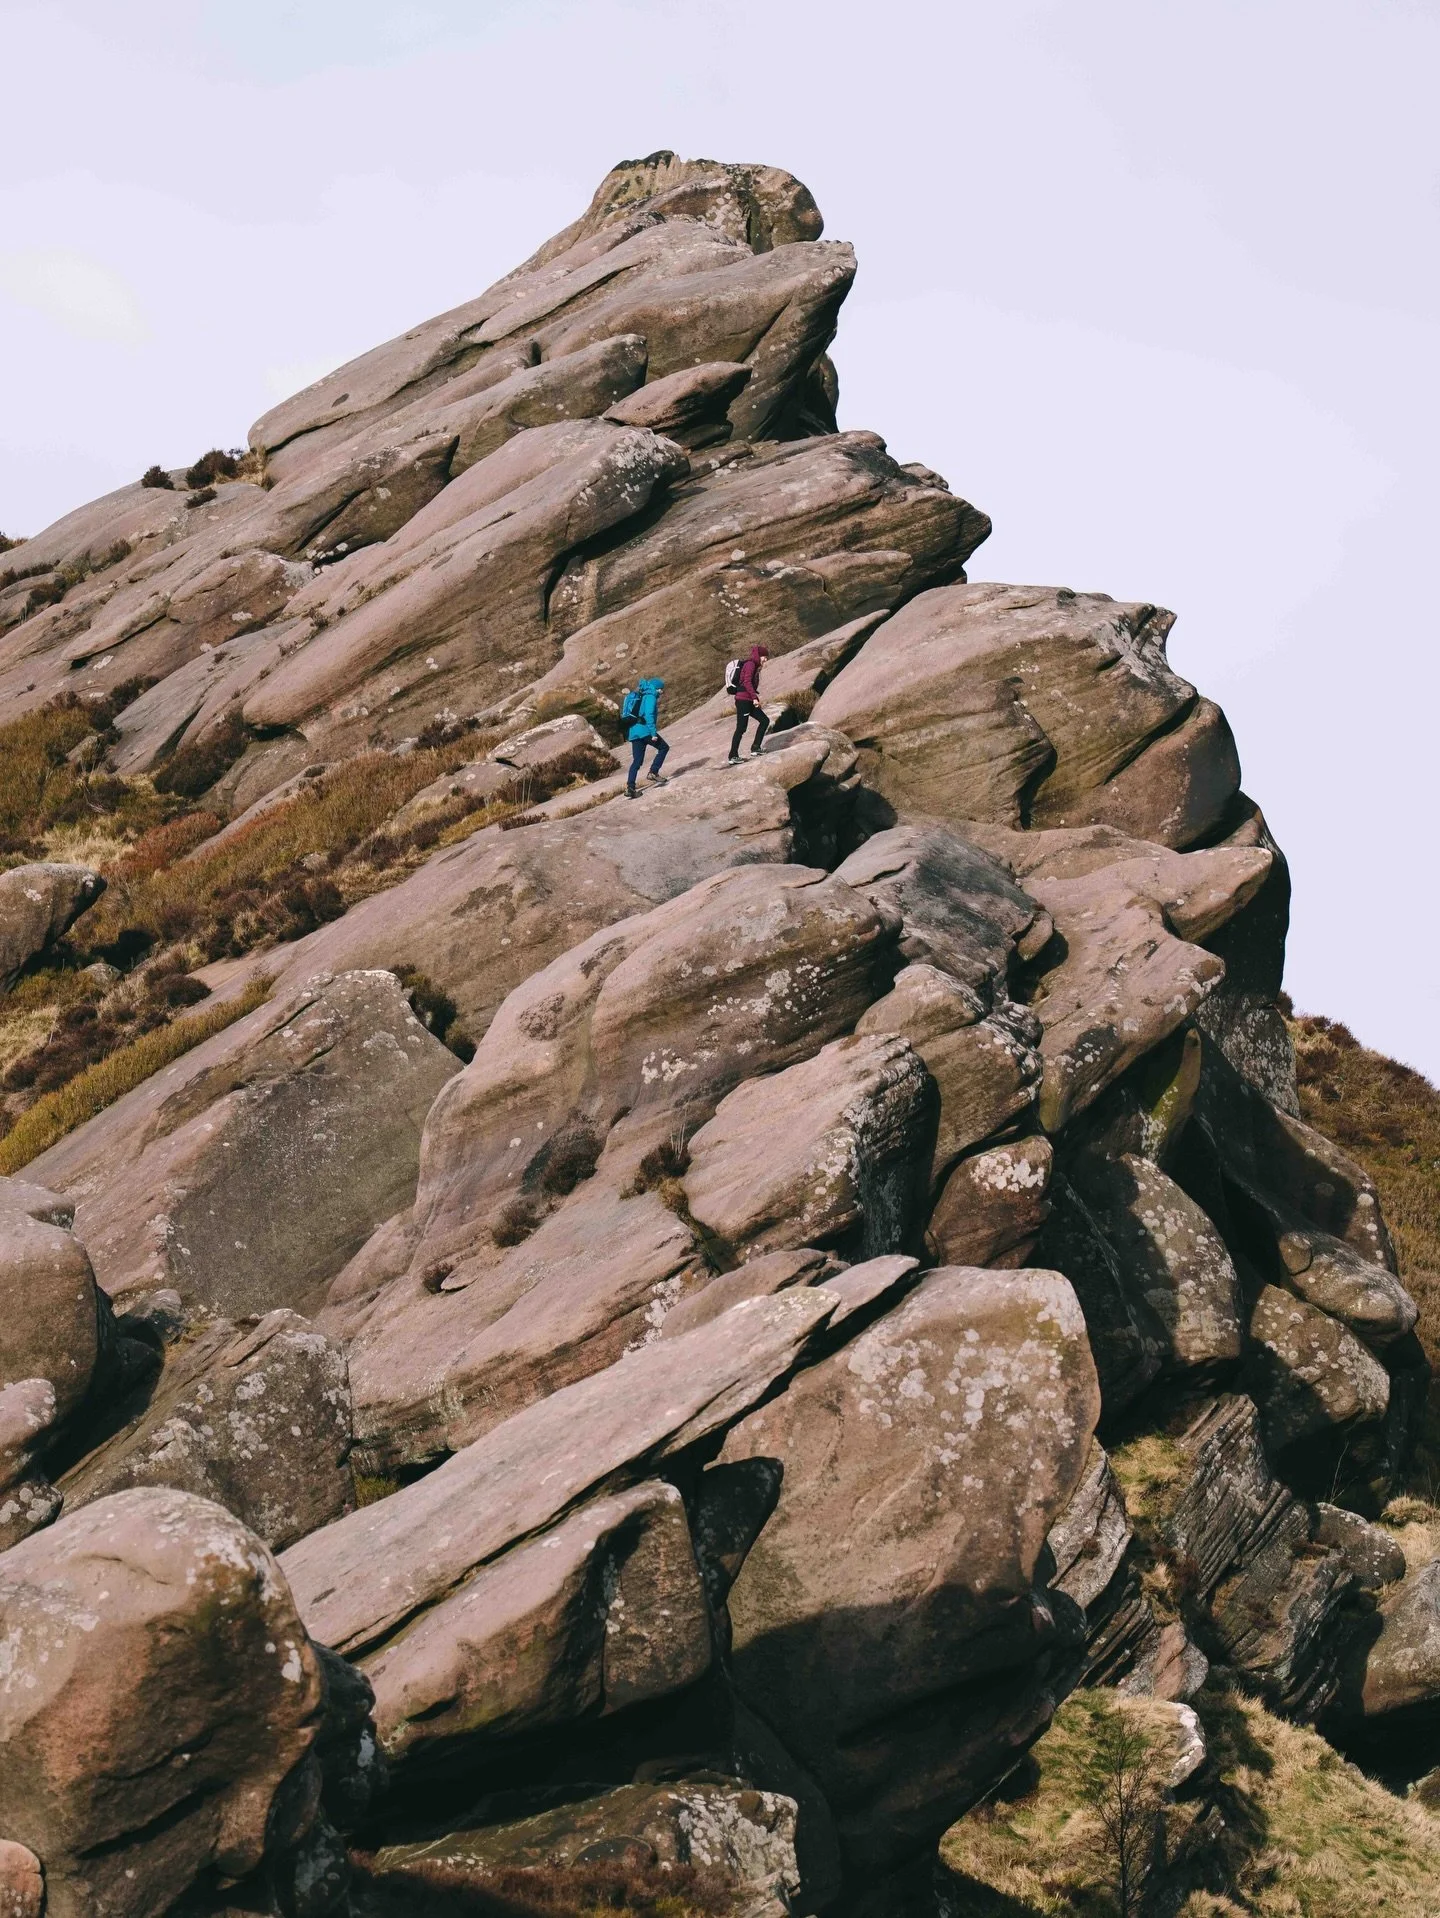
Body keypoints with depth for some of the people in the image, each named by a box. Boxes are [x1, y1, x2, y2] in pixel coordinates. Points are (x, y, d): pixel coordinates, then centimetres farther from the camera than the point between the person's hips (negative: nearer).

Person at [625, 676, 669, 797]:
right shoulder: (651, 697, -6)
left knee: (637, 761, 7)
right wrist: (653, 733, -20)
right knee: (664, 747, 9)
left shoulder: (643, 697, 22)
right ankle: (653, 772, -1)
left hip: (634, 732, 8)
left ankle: (630, 787, -4)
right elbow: (649, 715, -19)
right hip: (645, 731, -8)